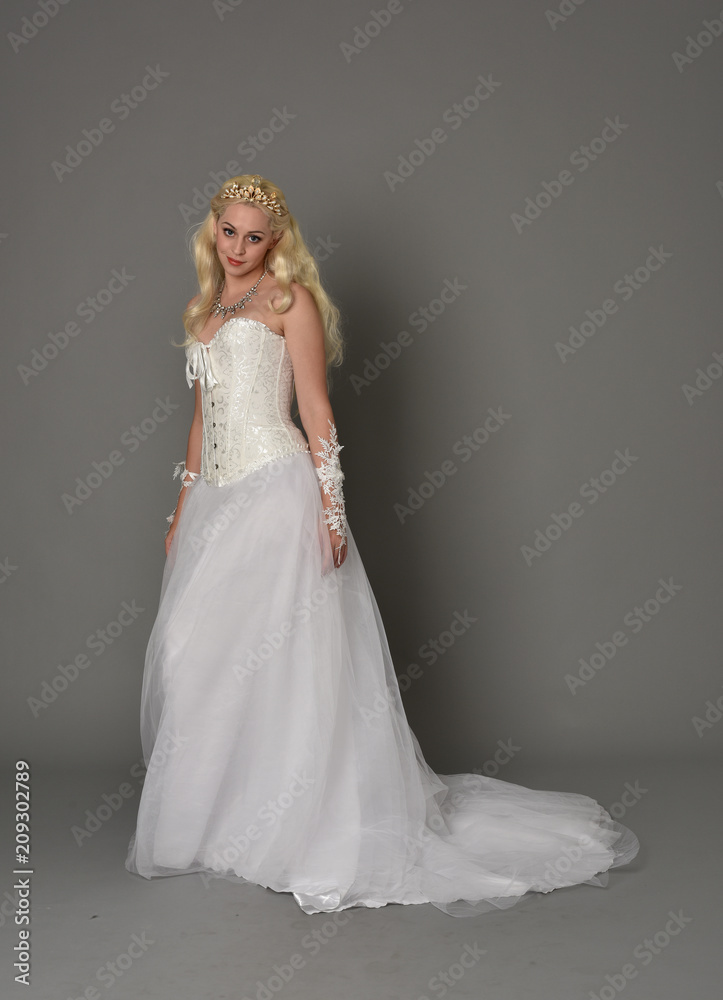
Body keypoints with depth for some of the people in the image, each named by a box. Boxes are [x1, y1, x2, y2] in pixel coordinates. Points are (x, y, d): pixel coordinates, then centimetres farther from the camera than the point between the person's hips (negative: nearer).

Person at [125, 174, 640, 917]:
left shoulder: (290, 300, 1)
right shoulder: (202, 312, 20)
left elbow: (316, 410, -5)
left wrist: (329, 506, -14)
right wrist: (182, 512, 20)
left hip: (274, 492, -7)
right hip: (215, 497, 7)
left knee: (281, 654, -6)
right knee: (196, 655, 6)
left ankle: (299, 828, 6)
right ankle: (214, 817, 20)